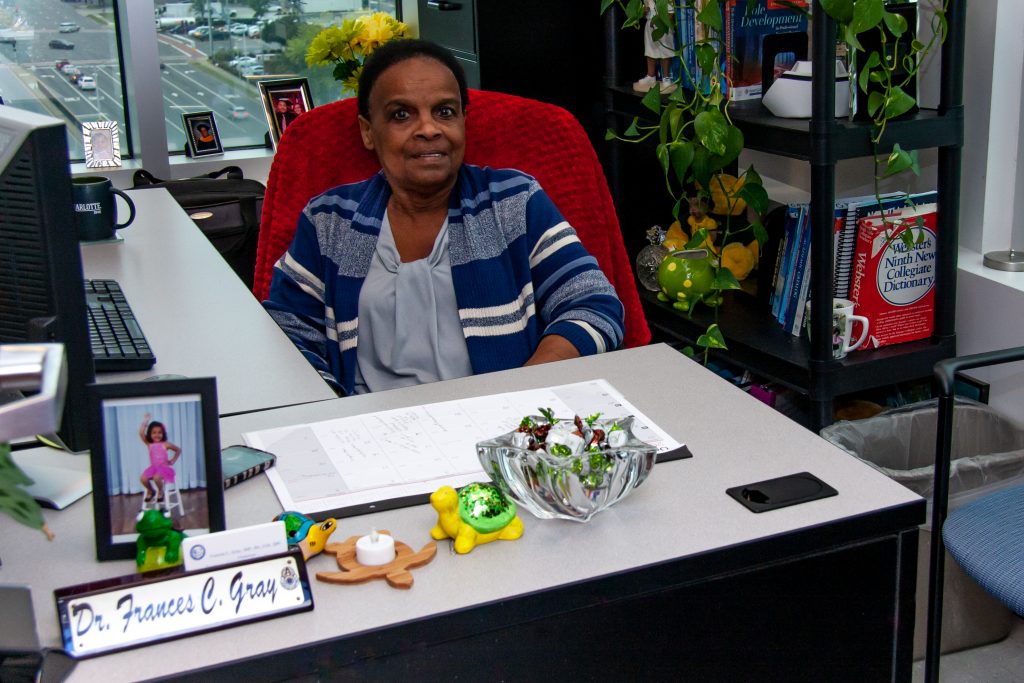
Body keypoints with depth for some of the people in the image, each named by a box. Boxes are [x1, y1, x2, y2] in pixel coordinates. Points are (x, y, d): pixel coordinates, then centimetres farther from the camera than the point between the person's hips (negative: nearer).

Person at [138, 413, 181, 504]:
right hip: (153, 467, 3)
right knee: (143, 478, -23)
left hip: (164, 467, -3)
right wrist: (145, 422, -10)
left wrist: (173, 460, 4)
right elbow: (141, 434, -9)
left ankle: (160, 491, 0)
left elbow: (178, 450, 11)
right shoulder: (149, 444, 4)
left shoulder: (165, 444, 0)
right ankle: (150, 491, 10)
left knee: (157, 477, -34)